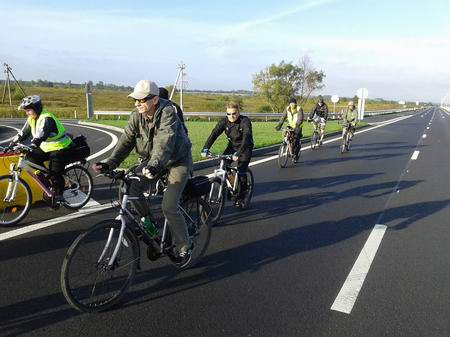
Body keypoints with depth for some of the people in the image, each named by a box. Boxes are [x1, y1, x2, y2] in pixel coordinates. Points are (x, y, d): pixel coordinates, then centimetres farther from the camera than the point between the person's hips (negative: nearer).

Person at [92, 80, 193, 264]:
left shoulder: (167, 113, -28)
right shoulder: (137, 116, -9)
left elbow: (164, 143, -42)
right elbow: (126, 140, -15)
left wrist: (154, 165, -58)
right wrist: (109, 163, -27)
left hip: (177, 160, -6)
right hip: (152, 159, 6)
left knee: (169, 207, -13)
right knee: (131, 189, -12)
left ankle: (184, 246, 9)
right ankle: (147, 220, 17)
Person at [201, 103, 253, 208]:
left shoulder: (245, 121, -25)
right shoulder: (224, 121, -13)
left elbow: (246, 137, -38)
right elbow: (214, 133, -23)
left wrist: (238, 153, -52)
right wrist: (205, 148, -37)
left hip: (245, 147, -4)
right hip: (232, 146, 4)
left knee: (241, 172, -15)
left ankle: (241, 198, -1)